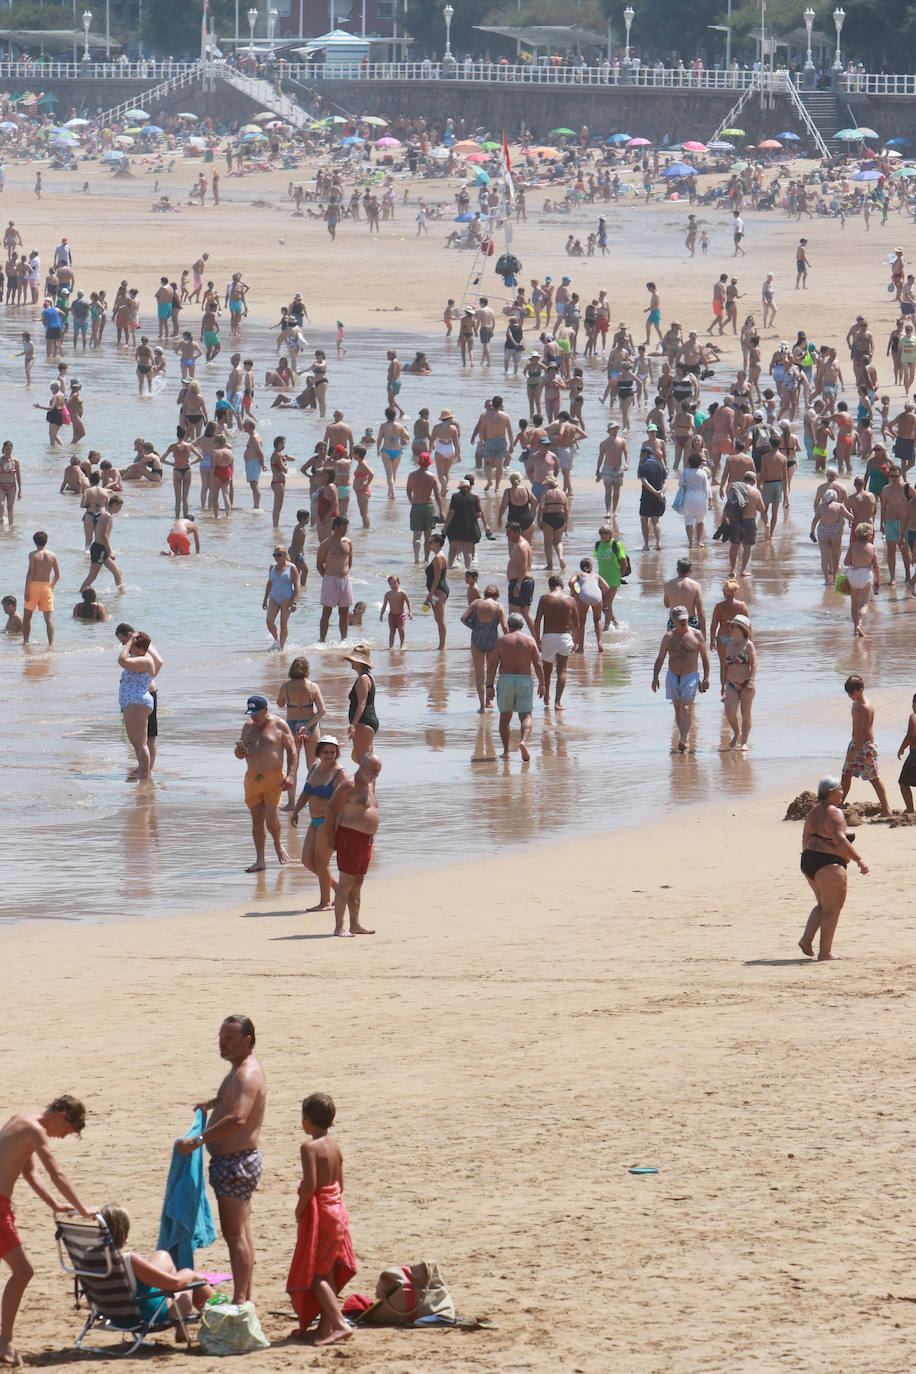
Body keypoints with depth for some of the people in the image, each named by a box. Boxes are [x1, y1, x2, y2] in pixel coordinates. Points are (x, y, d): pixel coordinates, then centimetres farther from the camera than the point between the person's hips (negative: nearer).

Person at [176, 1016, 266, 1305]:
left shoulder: (247, 1074, -20)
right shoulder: (240, 1070, 14)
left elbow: (237, 1118, -34)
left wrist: (198, 1140, -33)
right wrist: (212, 1103, 26)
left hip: (237, 1162, -11)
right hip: (229, 1162, 11)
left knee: (236, 1234, -10)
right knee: (240, 1234, 15)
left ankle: (240, 1301, -11)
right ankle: (245, 1299, 22)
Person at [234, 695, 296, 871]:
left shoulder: (279, 725, -2)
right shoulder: (248, 726, 11)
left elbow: (291, 751, -1)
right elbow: (239, 754, 18)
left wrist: (290, 775, -11)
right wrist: (240, 750, -8)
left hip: (274, 777, -4)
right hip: (253, 777, 4)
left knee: (271, 818, -13)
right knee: (257, 819, 1)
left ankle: (278, 844, 18)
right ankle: (260, 860, 3)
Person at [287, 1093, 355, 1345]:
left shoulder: (310, 1147, -16)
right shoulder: (335, 1147, 9)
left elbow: (310, 1185, -22)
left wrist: (299, 1211, -10)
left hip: (318, 1212, -8)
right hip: (337, 1210, 8)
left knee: (315, 1275, -5)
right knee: (327, 1275, 14)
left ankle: (340, 1324, -16)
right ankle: (326, 1326, 18)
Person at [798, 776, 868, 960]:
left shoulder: (814, 812, 12)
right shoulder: (834, 813, -14)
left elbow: (805, 839, 17)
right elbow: (840, 840, -24)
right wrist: (859, 860, -23)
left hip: (809, 862, 9)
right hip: (829, 864, -9)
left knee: (822, 905, 22)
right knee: (832, 909, 0)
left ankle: (806, 939, 10)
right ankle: (825, 951, 1)